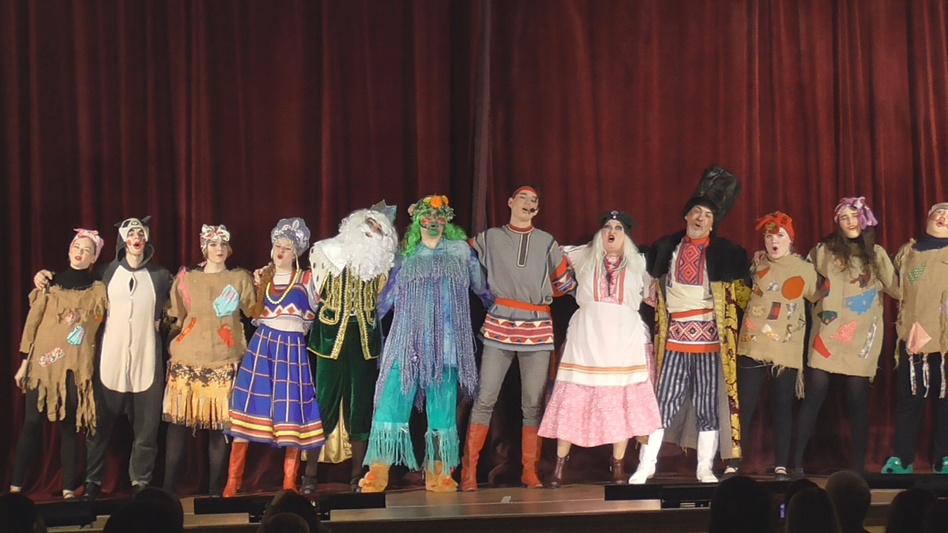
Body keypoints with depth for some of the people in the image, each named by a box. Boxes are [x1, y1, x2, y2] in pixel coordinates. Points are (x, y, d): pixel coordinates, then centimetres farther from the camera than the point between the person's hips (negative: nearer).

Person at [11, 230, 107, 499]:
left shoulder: (98, 290, 6)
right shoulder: (50, 284, 7)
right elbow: (32, 323, 8)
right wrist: (24, 363, 4)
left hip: (76, 367, 0)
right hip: (43, 363, 0)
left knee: (70, 426, 0)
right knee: (32, 423, -3)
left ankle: (69, 489, 4)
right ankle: (16, 486, 1)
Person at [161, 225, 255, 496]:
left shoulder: (240, 278, 12)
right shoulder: (185, 277, 13)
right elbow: (176, 317, 14)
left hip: (223, 361, 0)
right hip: (187, 360, 1)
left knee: (219, 422, -4)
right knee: (179, 420, -4)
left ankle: (214, 486, 4)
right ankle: (168, 486, 1)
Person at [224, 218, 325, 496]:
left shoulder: (305, 278, 6)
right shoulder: (262, 277, 12)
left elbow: (315, 316, 12)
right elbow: (253, 313, 18)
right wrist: (257, 287, 10)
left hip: (293, 348, -1)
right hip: (262, 344, 1)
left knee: (292, 410, -2)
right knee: (248, 405, -4)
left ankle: (290, 483, 6)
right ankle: (232, 481, -1)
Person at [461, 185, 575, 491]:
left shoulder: (547, 242, 11)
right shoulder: (489, 238, 8)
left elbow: (565, 283, 15)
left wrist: (540, 294, 13)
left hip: (537, 330, 1)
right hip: (499, 326, -1)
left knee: (533, 404, 1)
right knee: (485, 399, -6)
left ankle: (530, 472, 9)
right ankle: (469, 472, -3)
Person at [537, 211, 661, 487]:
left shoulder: (638, 263, 14)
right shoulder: (583, 257, 11)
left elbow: (653, 295, 18)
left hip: (624, 340, 1)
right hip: (587, 338, -1)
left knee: (621, 403, -2)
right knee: (573, 400, -3)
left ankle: (618, 465, 7)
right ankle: (560, 464, 4)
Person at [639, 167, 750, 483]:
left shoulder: (725, 252, 5)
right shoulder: (666, 248, 9)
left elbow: (742, 290, 10)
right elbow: (647, 280, 23)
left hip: (710, 336, -1)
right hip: (675, 336, 1)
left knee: (709, 405, 2)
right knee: (664, 401, -3)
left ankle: (705, 469, 11)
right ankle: (646, 466, 3)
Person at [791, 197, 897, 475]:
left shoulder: (875, 254, 9)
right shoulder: (823, 251, 7)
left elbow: (896, 287, 4)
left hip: (861, 337, 1)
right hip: (827, 333, -1)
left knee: (859, 400, 1)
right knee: (814, 395, -5)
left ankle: (859, 467, 7)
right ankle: (796, 461, -1)